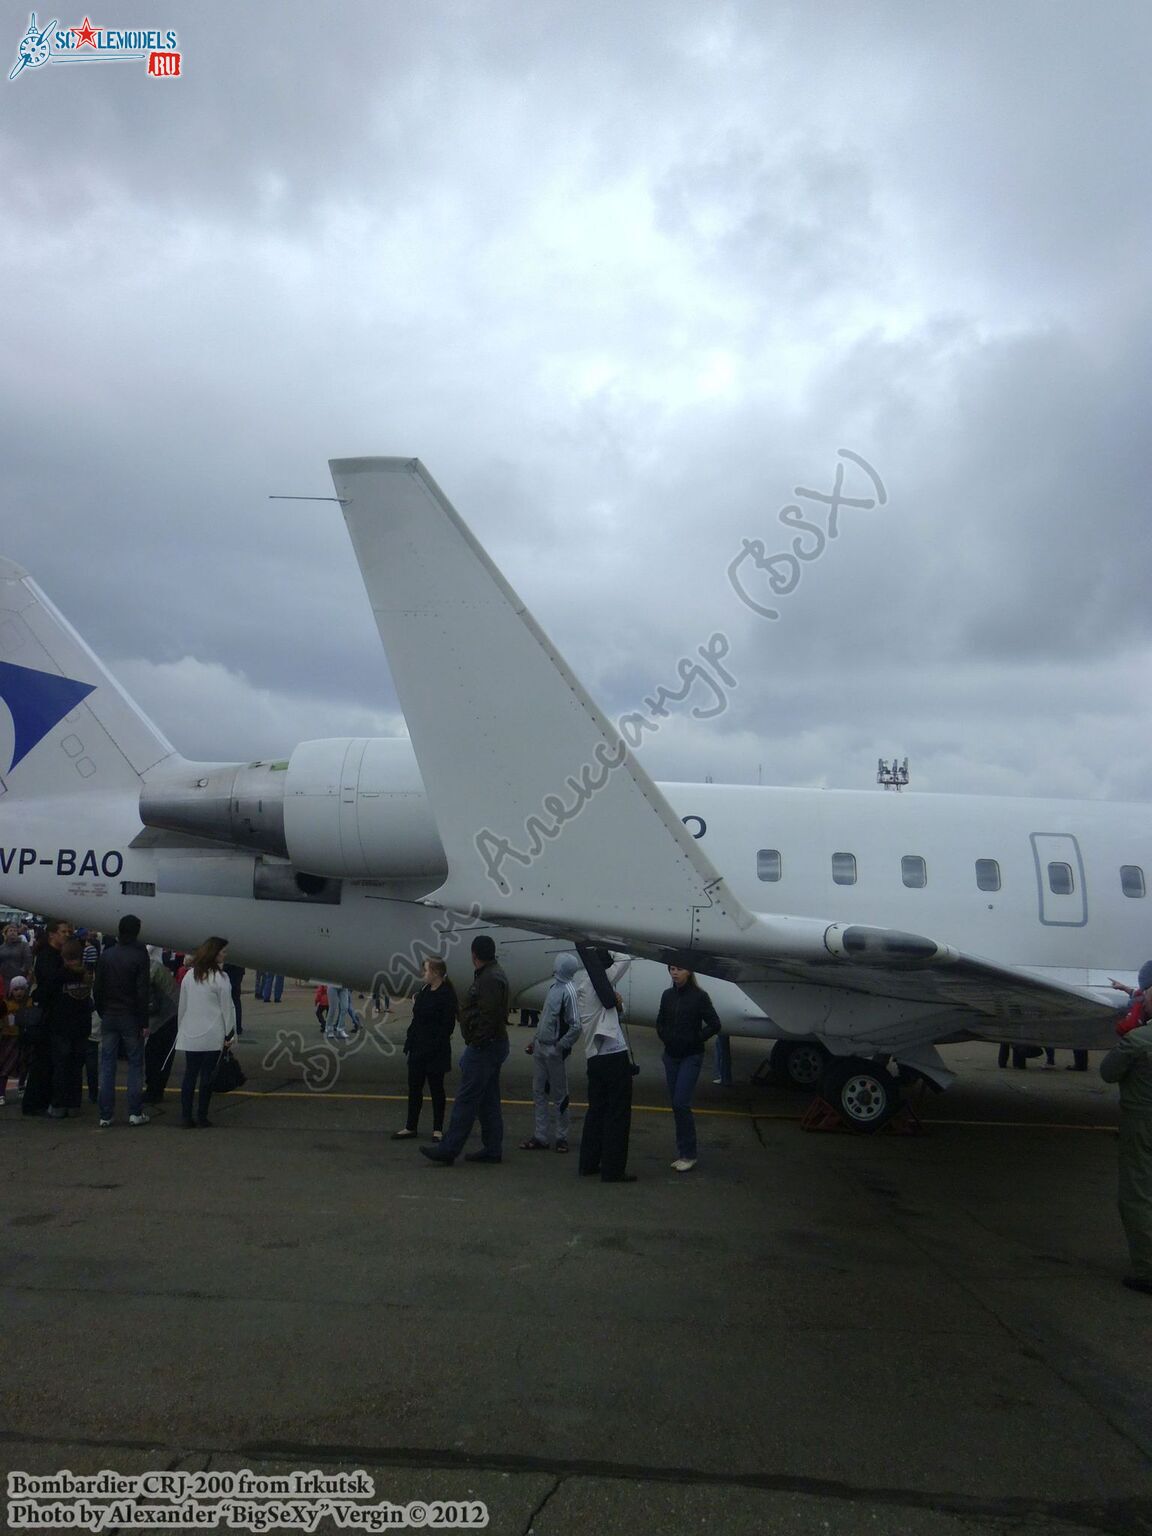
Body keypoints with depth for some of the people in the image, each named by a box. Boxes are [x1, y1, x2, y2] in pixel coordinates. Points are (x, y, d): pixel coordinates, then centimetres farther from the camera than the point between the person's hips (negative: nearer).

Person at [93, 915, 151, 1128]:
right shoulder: (139, 956, -9)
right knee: (135, 1064, 4)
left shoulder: (106, 955, 3)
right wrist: (144, 1022, -8)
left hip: (109, 1017, 4)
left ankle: (105, 1116, 7)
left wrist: (102, 1012, 14)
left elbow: (97, 989, 6)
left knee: (107, 1066, 6)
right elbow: (142, 992, -11)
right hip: (131, 1018, -4)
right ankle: (135, 1113, 3)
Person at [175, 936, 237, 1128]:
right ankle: (202, 1117, 9)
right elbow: (227, 1008, -7)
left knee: (189, 1075, 9)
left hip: (189, 1035, 5)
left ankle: (186, 1117, 9)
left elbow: (182, 1006, 12)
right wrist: (229, 1035, 0)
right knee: (207, 1076, 4)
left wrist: (180, 1029, 21)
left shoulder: (189, 975, 6)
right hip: (212, 1036, -5)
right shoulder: (220, 977, -10)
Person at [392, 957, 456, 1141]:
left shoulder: (446, 994, -14)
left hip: (435, 1051, -7)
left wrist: (435, 1046, -19)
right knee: (414, 1087, 12)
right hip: (418, 1047, 7)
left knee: (436, 1088, 5)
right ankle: (411, 1127, 23)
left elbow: (447, 1025, -16)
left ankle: (438, 1129, 17)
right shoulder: (424, 990, 8)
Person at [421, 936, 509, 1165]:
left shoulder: (489, 979, -16)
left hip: (484, 1047, -11)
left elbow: (488, 1017, -24)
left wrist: (475, 1043, -21)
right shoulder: (495, 975, 17)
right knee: (488, 1101, 13)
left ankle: (448, 1150, -4)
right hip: (492, 1045, 11)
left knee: (466, 1099, -7)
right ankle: (492, 1149, 18)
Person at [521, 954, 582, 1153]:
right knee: (539, 1092, 12)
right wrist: (536, 1041, 16)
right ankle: (540, 1137, 20)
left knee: (559, 1095, 4)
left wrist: (560, 1047, -17)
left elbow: (576, 1027, -21)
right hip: (541, 1047, 9)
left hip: (554, 1050, -9)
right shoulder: (554, 986, 9)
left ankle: (562, 1138, 16)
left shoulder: (568, 991, -17)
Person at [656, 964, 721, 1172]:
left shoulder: (699, 996, -10)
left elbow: (714, 1025, -9)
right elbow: (660, 1022, 19)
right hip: (671, 1056, 5)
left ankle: (688, 1154, -1)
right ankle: (683, 1152, 18)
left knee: (681, 1103, -11)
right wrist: (664, 1038, 6)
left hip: (691, 1057, -5)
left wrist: (696, 1039, -10)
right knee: (676, 1105, 8)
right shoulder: (668, 995, 5)